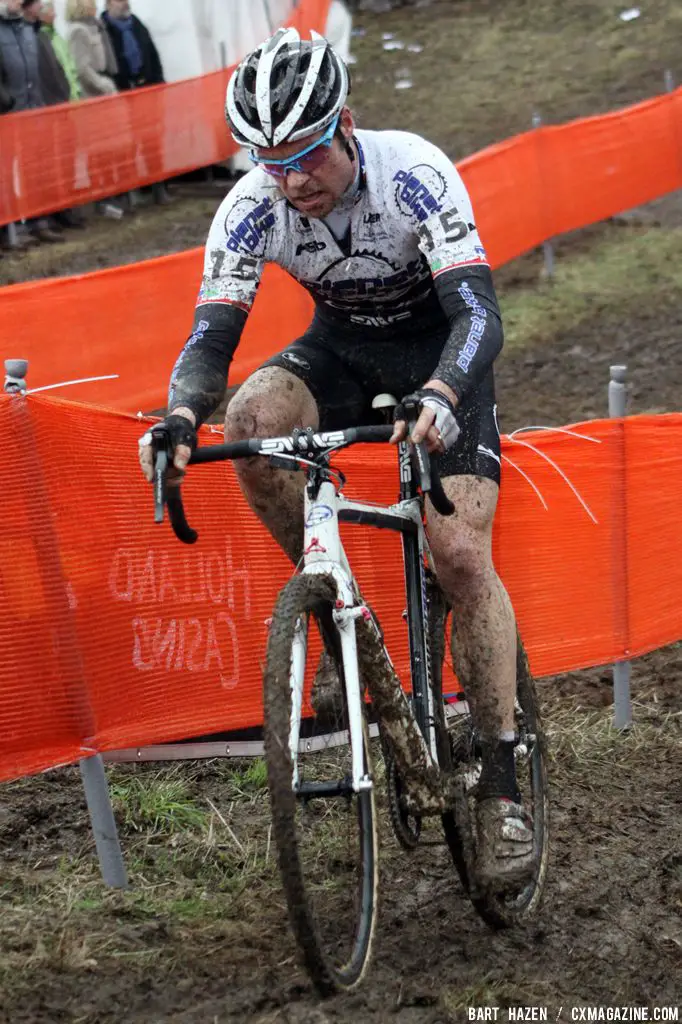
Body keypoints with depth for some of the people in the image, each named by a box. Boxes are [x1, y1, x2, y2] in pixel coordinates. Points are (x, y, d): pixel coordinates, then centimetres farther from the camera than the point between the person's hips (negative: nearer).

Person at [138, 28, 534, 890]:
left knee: (460, 554, -17)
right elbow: (213, 332, -24)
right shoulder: (252, 207, -21)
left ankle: (502, 784, -8)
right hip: (341, 348, 3)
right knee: (251, 416, -31)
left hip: (439, 348, -3)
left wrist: (439, 397, -58)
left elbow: (477, 310, -37)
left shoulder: (413, 173, -30)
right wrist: (180, 416, -46)